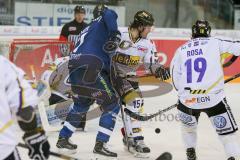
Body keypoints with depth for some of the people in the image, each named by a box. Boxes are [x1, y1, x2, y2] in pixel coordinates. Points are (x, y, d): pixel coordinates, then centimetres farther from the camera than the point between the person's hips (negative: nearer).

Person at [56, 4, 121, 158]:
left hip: (74, 69, 8)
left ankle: (63, 139, 33)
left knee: (81, 104, 29)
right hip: (90, 68, -8)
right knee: (112, 104, 1)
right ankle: (100, 144, -4)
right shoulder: (103, 21, 12)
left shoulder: (87, 30, 33)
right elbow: (109, 14, -13)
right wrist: (115, 35, -21)